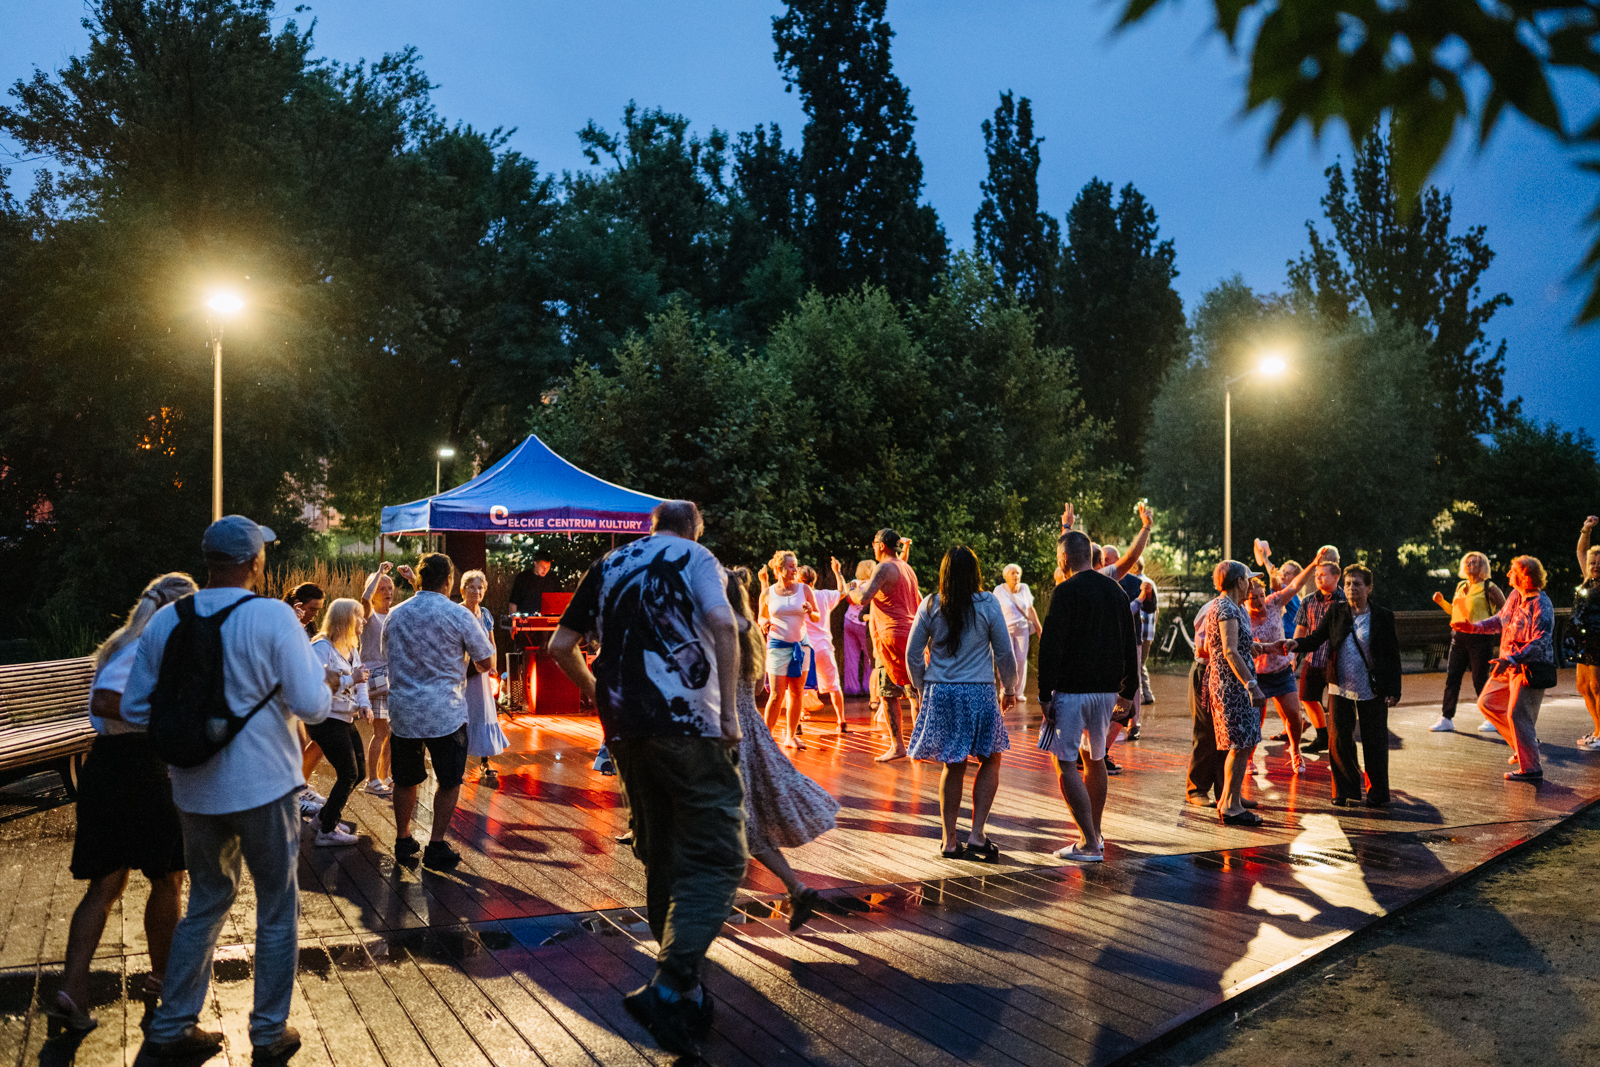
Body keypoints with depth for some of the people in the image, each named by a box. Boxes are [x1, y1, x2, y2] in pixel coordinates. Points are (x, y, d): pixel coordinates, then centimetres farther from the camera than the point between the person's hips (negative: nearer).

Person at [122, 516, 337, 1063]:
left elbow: (134, 708, 4)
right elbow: (311, 706, -16)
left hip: (195, 789, 5)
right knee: (278, 910, 11)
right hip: (264, 787, -5)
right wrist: (329, 683, 5)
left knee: (206, 903, 23)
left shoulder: (164, 620, 0)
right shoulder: (274, 617, -15)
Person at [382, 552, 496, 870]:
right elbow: (487, 662, -3)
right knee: (449, 781, 9)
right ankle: (436, 846, 10)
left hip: (402, 711, 4)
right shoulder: (459, 615, -9)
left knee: (405, 780, 17)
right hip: (445, 713, -4)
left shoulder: (395, 615, 5)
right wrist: (464, 656, 17)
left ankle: (403, 841, 28)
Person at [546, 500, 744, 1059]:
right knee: (716, 858, -3)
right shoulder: (695, 557, 4)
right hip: (688, 721, -6)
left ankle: (684, 992, 23)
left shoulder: (607, 566, 19)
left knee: (661, 858, 16)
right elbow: (721, 622, -15)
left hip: (625, 729, 6)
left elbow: (560, 646, 17)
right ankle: (669, 987, -17)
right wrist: (729, 709, -13)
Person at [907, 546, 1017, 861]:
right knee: (990, 761, 13)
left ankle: (950, 840, 14)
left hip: (939, 693, 3)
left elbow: (913, 654, 5)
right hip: (978, 693, -3)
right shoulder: (988, 604, -4)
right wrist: (1009, 689, 15)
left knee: (953, 766, 11)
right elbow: (1004, 652, 1)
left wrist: (923, 688, 19)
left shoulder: (929, 606, 1)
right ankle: (976, 835, 4)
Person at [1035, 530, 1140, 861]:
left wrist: (1045, 695, -13)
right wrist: (1128, 691, 22)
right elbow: (1130, 646, 16)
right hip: (1107, 688, 7)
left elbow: (1051, 648, -16)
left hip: (1072, 690, -7)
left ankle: (1089, 844, -7)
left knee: (1065, 763, -3)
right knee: (1095, 759, 20)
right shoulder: (1115, 591, 11)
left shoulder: (1065, 592, -11)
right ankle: (1095, 834, 27)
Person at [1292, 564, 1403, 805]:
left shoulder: (1383, 616, -3)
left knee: (1374, 743, 6)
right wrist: (1296, 643, -19)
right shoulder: (1336, 611, 3)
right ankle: (1345, 792, 19)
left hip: (1372, 690, -2)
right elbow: (1317, 638, 3)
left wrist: (1393, 691, -5)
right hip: (1340, 689, 2)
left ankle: (1377, 793, 21)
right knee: (1340, 742, 4)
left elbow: (1393, 655, 0)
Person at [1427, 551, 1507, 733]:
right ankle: (1446, 719, 6)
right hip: (1459, 636, 6)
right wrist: (1442, 602, 9)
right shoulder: (1460, 586, 15)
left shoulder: (1489, 588, -4)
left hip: (1480, 637, -6)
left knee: (1480, 679, -1)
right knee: (1452, 676, 2)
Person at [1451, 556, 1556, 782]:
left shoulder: (1542, 606, -20)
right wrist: (1473, 627, 12)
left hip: (1531, 670, -9)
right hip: (1510, 666, 9)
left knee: (1517, 715, -11)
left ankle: (1531, 769, -3)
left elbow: (1539, 643, -27)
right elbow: (1500, 619, 21)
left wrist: (1510, 659, -35)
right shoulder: (1515, 595, 5)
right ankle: (1525, 745, 24)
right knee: (1487, 702, 13)